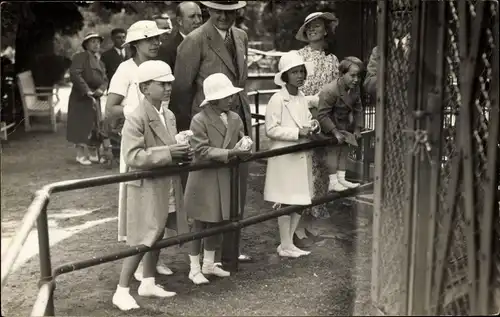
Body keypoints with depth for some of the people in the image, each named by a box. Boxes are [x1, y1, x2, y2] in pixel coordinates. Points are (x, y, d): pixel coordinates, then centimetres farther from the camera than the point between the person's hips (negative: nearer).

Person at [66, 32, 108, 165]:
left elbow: (104, 79, 13)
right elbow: (74, 74, -19)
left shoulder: (100, 62, 19)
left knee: (95, 126, 10)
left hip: (95, 98, 8)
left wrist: (100, 90, -9)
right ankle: (81, 155, 1)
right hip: (81, 97, -8)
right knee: (81, 126, -5)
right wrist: (87, 91, -20)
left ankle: (93, 154, 18)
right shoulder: (80, 57, -6)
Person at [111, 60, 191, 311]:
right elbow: (132, 157, -26)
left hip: (166, 187, 8)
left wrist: (182, 153, -2)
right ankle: (122, 291, 9)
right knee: (142, 241, -4)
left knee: (157, 236, 16)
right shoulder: (136, 118, -18)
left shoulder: (169, 116, 8)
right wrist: (167, 153, -28)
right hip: (146, 188, -8)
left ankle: (148, 283, 30)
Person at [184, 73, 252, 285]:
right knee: (200, 224, 4)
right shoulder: (199, 120, -15)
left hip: (225, 179, 6)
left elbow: (241, 142, 12)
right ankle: (194, 269, 17)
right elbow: (202, 151, -20)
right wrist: (229, 153, -27)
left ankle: (209, 264, 31)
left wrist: (243, 148, -12)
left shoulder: (235, 119, 4)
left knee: (217, 223, 15)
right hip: (204, 179, -6)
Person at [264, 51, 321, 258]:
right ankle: (286, 246, 12)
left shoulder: (303, 99, 10)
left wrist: (313, 126, -1)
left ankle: (288, 243, 23)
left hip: (302, 156, 8)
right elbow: (271, 130, -16)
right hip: (284, 157, -7)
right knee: (286, 202, 0)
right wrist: (298, 133, -20)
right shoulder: (277, 100, -12)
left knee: (300, 202, 10)